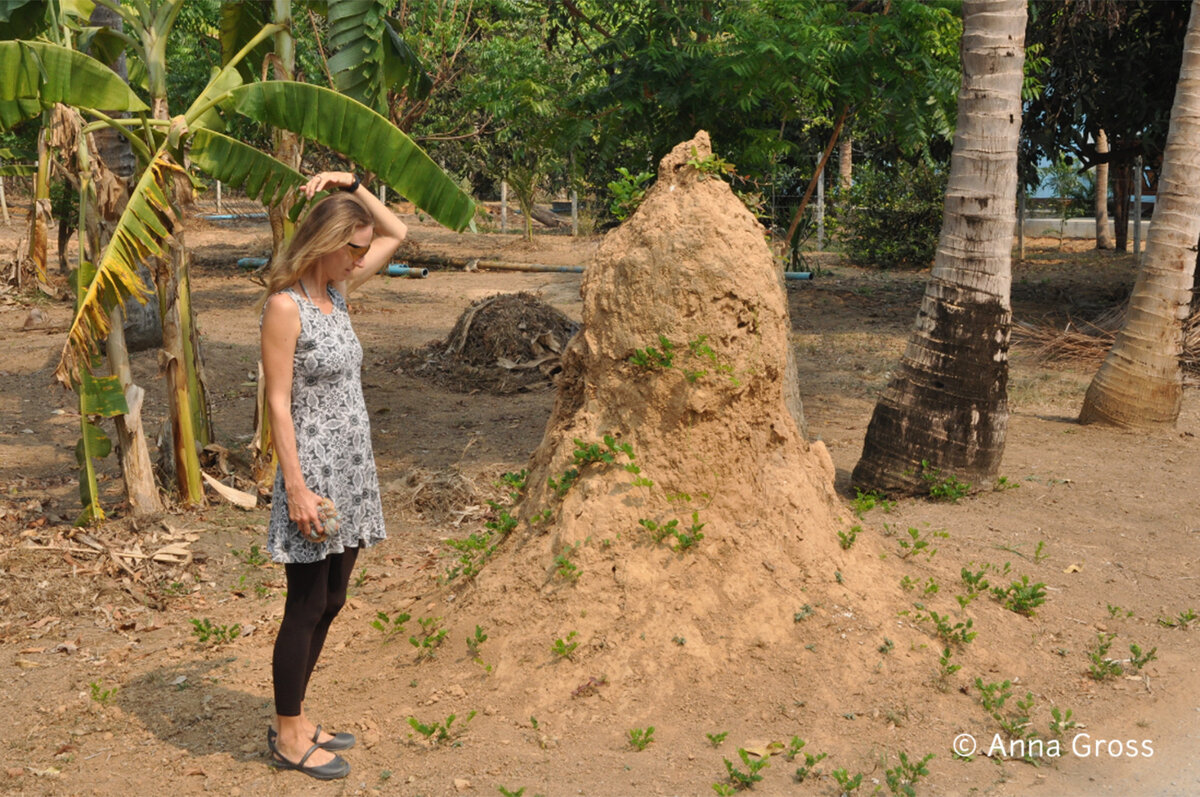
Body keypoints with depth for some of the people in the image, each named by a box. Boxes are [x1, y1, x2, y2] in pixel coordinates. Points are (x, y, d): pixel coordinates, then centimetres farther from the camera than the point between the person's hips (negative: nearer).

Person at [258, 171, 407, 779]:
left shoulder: (336, 291, 9)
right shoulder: (285, 306, -14)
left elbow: (396, 233, 20)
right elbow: (278, 403, -16)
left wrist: (354, 187, 6)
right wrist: (296, 488, -19)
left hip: (352, 472, 8)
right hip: (314, 472, -8)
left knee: (329, 603, 15)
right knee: (306, 607, 2)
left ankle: (294, 722, 29)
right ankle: (288, 737, 17)